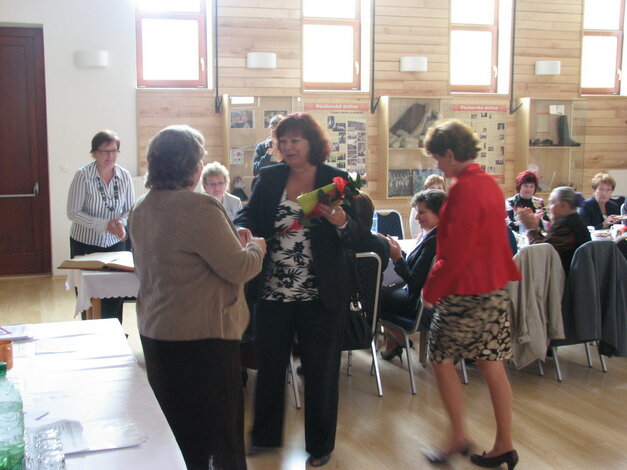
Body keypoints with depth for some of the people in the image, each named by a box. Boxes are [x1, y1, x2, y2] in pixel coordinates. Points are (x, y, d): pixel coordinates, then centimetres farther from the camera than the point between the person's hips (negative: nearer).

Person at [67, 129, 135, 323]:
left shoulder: (124, 176, -4)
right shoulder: (82, 175, -14)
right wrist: (105, 224, -24)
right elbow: (73, 213, -15)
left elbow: (130, 210, 4)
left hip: (115, 243, 3)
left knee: (115, 298, 6)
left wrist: (121, 223, -19)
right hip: (86, 244, -3)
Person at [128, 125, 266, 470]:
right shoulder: (198, 208, -21)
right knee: (220, 428, 6)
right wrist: (256, 246, 4)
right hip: (202, 334, -8)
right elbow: (238, 268, -18)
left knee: (175, 427, 20)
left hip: (154, 331, 9)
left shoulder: (141, 210, 7)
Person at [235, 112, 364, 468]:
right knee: (269, 363, 15)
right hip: (273, 291, 3)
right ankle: (265, 435, 37)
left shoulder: (336, 180, -5)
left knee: (320, 370, 10)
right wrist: (244, 229, -24)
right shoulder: (270, 178, 4)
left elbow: (356, 235, -7)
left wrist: (340, 220, -30)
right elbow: (249, 216, 0)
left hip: (321, 294, -3)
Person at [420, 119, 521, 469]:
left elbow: (456, 252, -21)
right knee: (491, 363, 11)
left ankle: (459, 437, 11)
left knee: (441, 359, 5)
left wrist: (432, 288, -9)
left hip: (468, 291, -9)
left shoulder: (464, 189, -18)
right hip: (496, 286, 9)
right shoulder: (490, 183, 10)